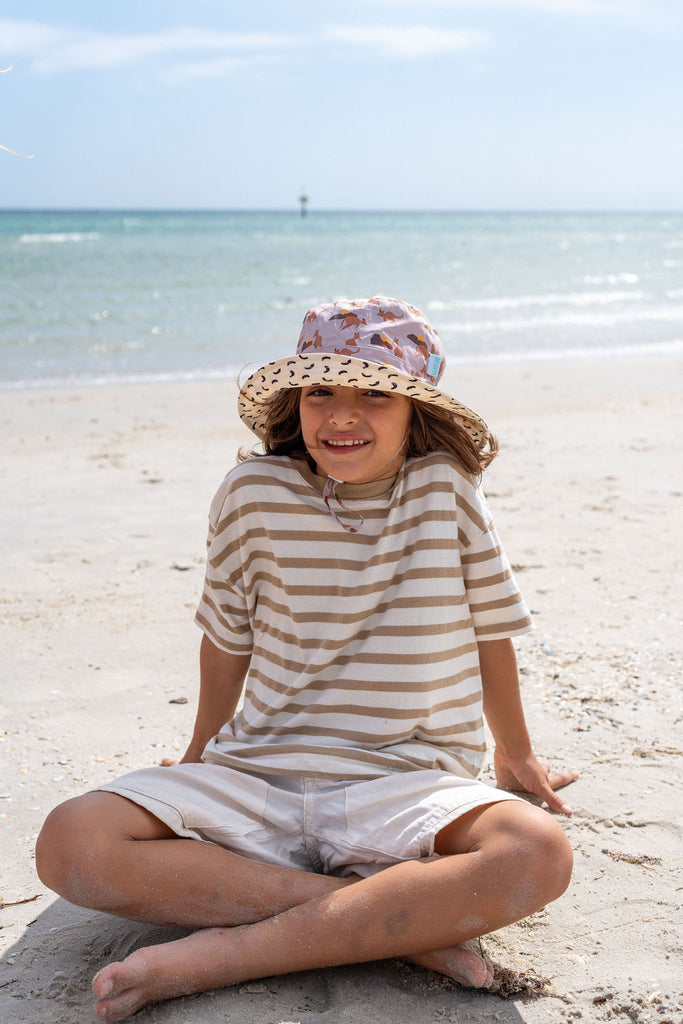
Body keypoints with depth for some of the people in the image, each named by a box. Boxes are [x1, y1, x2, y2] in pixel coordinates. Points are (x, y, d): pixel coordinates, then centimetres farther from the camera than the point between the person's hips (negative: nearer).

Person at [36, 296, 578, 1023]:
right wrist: (199, 756, 27)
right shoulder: (254, 493, -3)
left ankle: (227, 951, -26)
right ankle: (402, 921, -21)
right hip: (258, 777, 1)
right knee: (70, 843, -24)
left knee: (538, 855, -33)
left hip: (407, 788, -1)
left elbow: (489, 628, 9)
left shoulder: (446, 487, -5)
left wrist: (517, 756, 22)